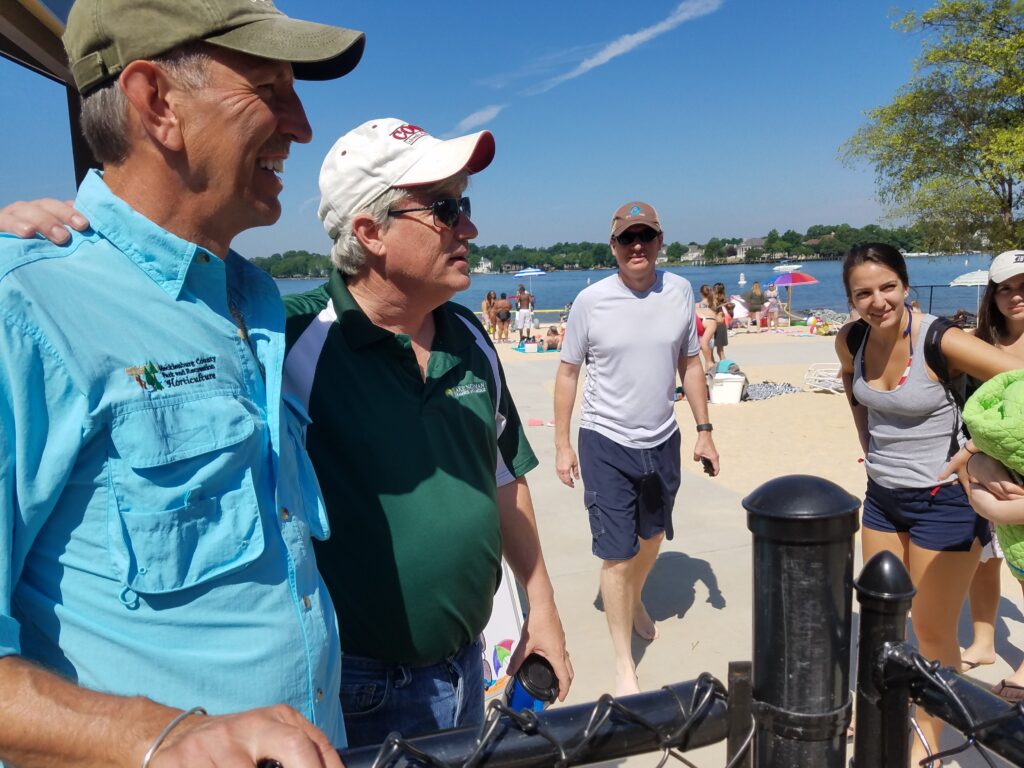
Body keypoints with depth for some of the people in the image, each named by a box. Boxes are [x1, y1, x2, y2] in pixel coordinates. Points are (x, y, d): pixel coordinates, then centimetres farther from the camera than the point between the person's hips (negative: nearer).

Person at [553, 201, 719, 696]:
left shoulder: (679, 291, -2)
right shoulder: (591, 300, -11)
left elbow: (690, 363, 8)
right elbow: (568, 372, -3)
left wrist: (704, 430, 6)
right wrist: (562, 446, -4)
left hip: (662, 440, 4)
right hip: (605, 442, -4)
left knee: (652, 535, 24)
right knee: (617, 553, -3)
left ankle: (634, 601, 53)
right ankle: (623, 662, 14)